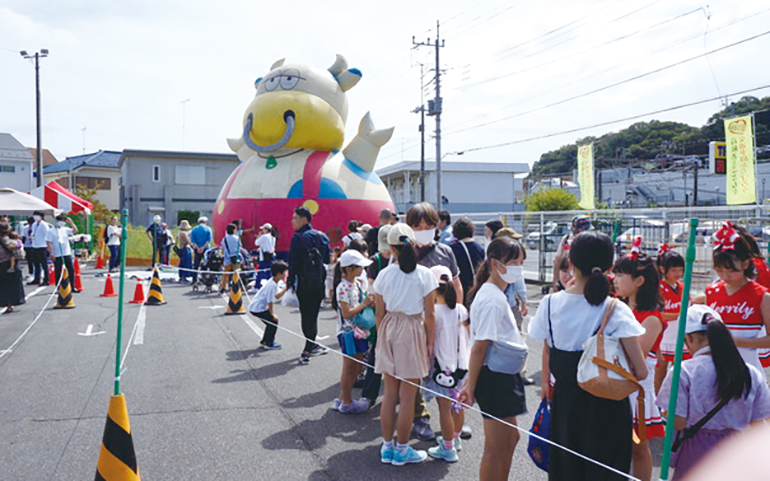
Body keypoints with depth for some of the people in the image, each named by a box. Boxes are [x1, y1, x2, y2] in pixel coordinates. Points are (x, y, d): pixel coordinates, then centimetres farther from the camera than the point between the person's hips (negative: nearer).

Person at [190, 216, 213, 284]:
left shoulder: (194, 229, 6)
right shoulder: (208, 229, 1)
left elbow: (192, 240, -3)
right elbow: (209, 240, -9)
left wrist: (197, 248, -8)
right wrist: (203, 247, -11)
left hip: (197, 249, 2)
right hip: (206, 249, -1)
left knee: (196, 265, 5)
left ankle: (194, 279, 1)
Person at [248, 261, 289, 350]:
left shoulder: (274, 283, 7)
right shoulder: (272, 285, -24)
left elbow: (277, 296, 12)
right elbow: (270, 301, -23)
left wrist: (286, 288, 5)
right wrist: (272, 314, -13)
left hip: (256, 306, 10)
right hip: (257, 308, -10)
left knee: (272, 321, 18)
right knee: (274, 320, -8)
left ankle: (264, 342, 29)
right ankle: (269, 344, -1)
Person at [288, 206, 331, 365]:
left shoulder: (298, 238, -10)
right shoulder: (322, 237, 7)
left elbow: (293, 263, -12)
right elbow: (327, 260, 11)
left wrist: (291, 284, -8)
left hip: (304, 284, -5)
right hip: (319, 283, 5)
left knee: (306, 316, 7)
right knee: (313, 315, 10)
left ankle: (311, 346, 18)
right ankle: (308, 350, 9)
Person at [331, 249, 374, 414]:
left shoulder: (357, 283, 9)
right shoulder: (343, 287, -18)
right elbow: (346, 313, -21)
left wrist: (369, 302, 1)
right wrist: (364, 304, -18)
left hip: (358, 330, 9)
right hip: (348, 332, -9)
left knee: (356, 367, 15)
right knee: (349, 368, 2)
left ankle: (343, 398, 27)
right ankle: (346, 403, 15)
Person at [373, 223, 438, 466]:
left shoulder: (384, 274, -1)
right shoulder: (424, 274, -8)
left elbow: (380, 312, 4)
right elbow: (429, 313, -7)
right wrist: (430, 341, 2)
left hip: (389, 329, 3)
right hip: (413, 330, -3)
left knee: (390, 393, 13)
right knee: (408, 396, 6)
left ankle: (387, 446, 24)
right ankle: (401, 450, 16)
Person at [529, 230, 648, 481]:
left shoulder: (551, 303, -9)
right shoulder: (615, 311, -17)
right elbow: (641, 371, -17)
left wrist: (546, 383, 22)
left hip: (564, 399, 3)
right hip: (605, 404, -3)